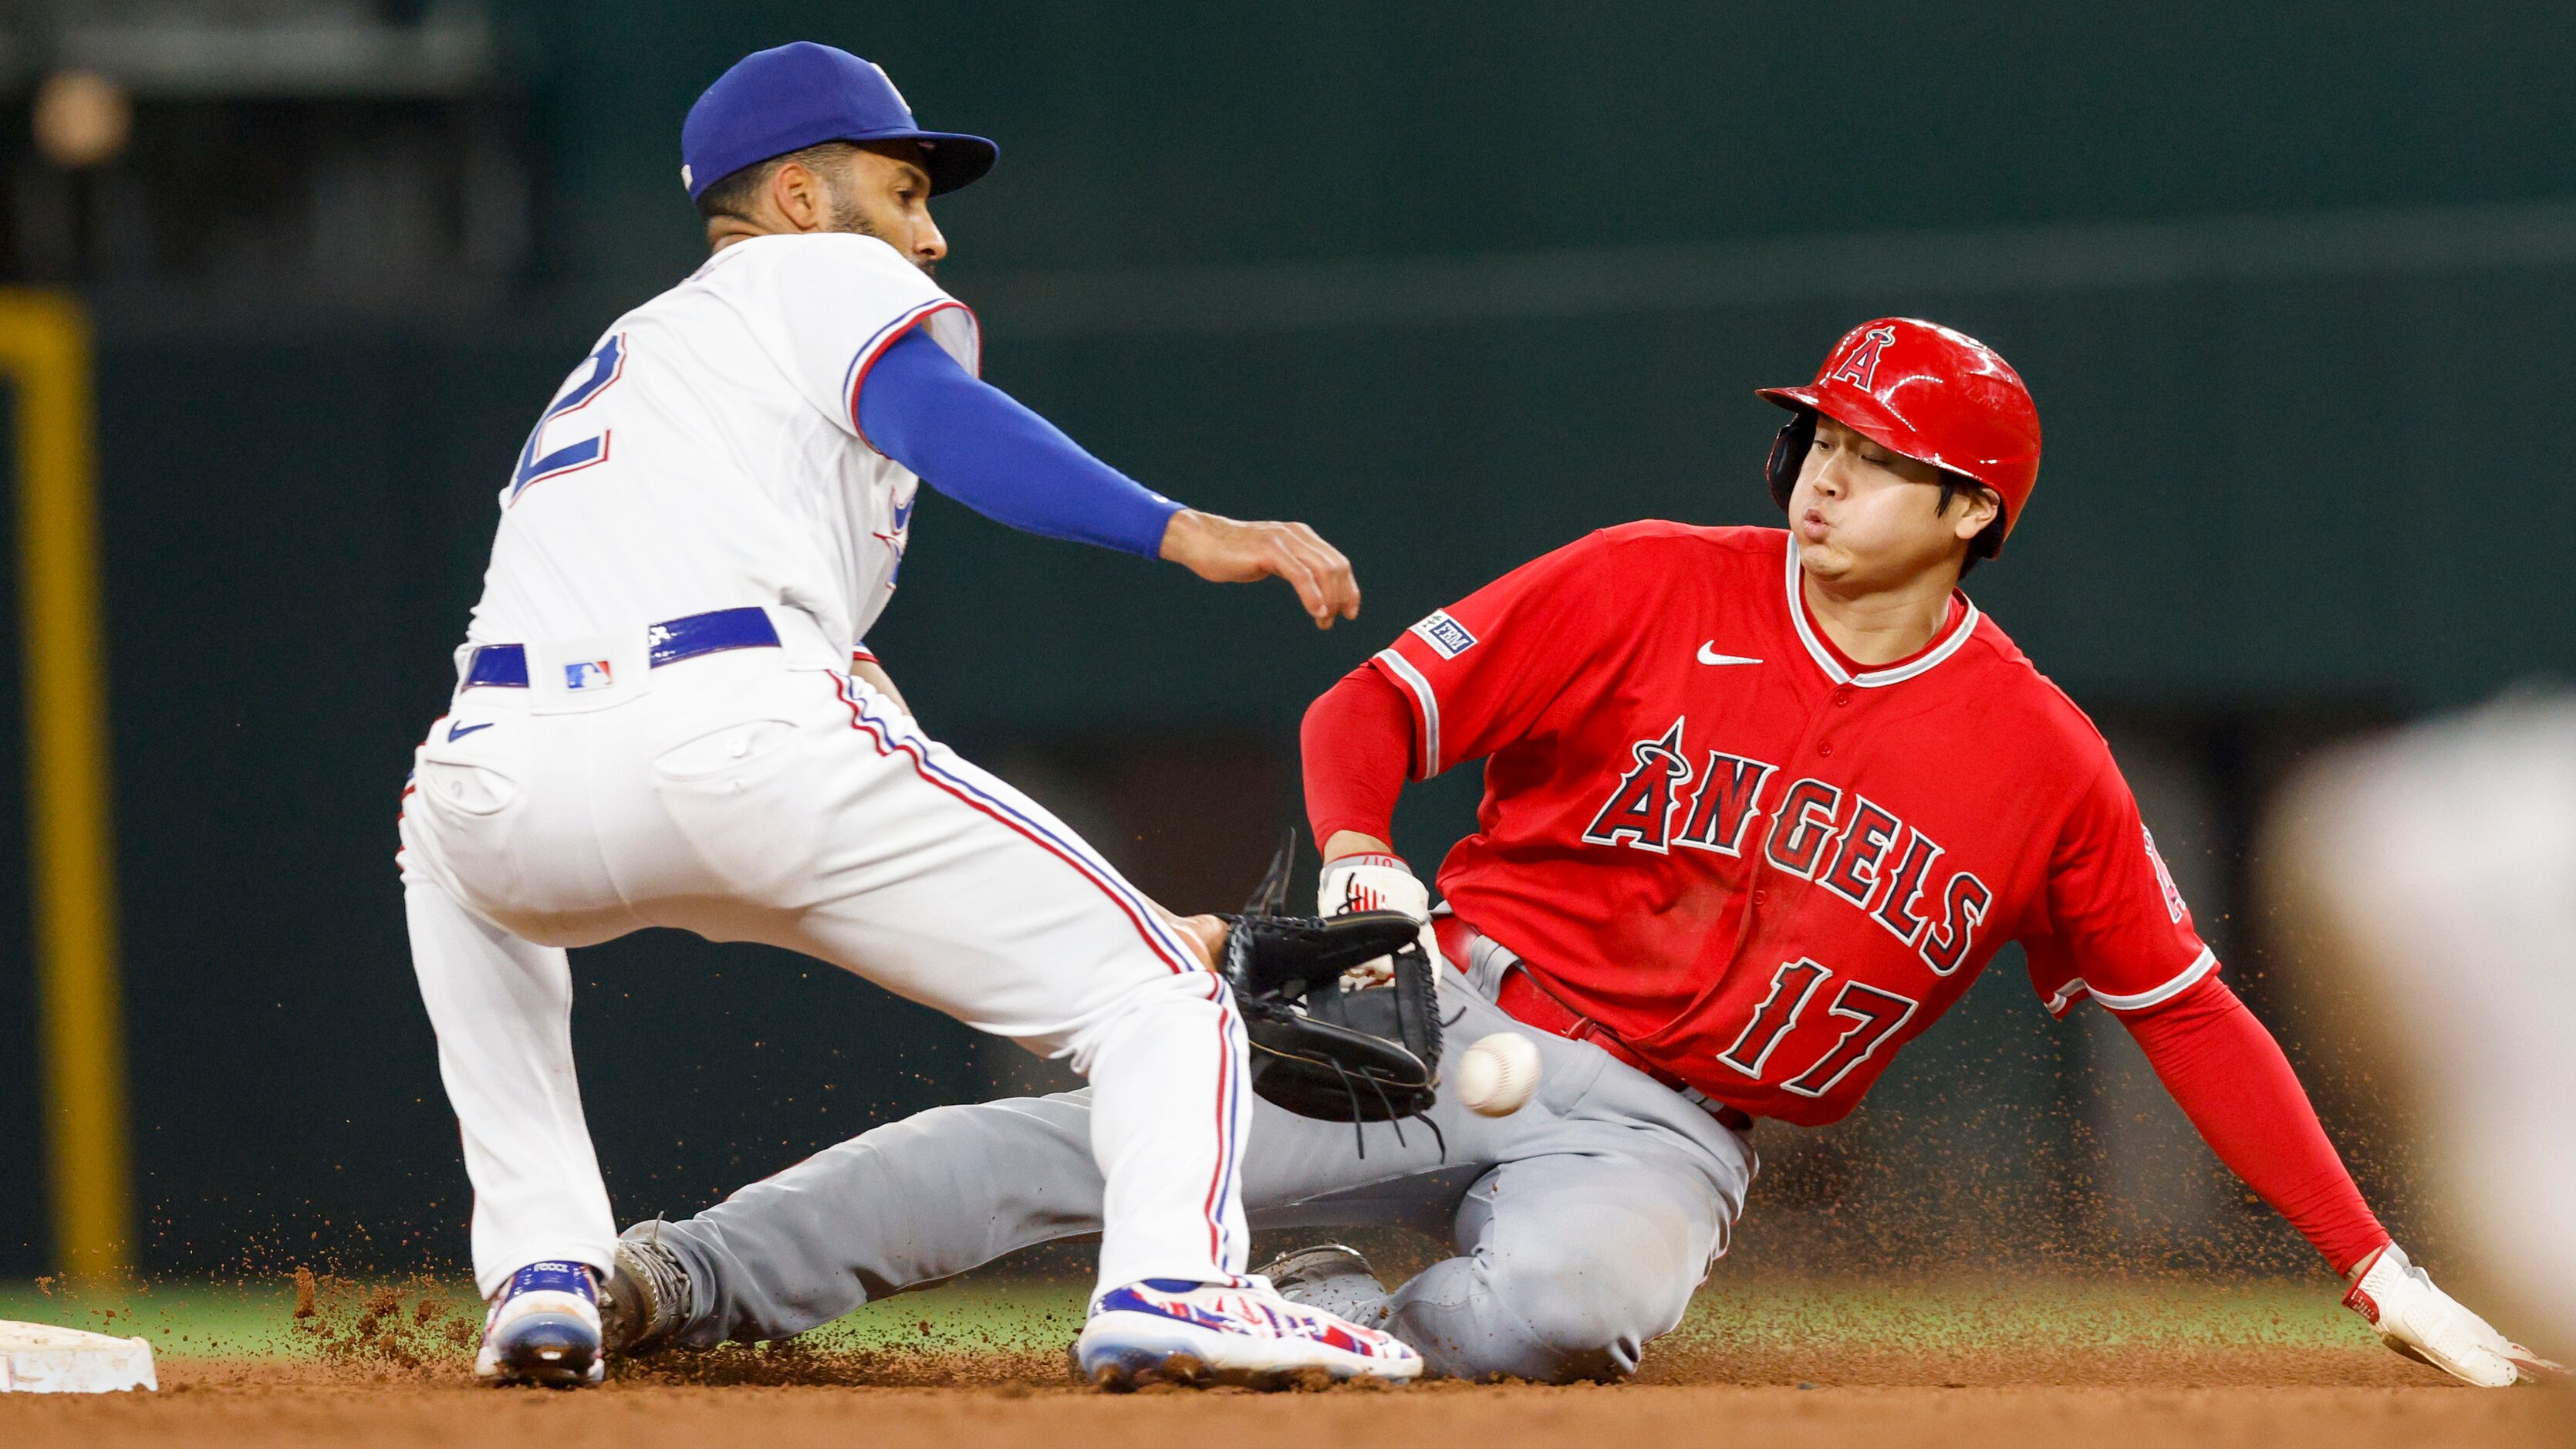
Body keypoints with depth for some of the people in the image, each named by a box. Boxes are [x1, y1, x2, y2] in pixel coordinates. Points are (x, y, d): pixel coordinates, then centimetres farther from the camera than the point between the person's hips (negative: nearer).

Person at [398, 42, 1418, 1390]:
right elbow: (932, 416, -3)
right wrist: (1182, 532, -13)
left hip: (514, 790, 6)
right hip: (747, 742, -6)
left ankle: (540, 1276, 24)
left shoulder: (604, 365, 39)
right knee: (1155, 997, 3)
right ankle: (1168, 1280, -29)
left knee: (451, 837, 42)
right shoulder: (828, 275, 20)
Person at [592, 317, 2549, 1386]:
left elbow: (2192, 1011, 7)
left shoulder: (2042, 765, 1)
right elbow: (1379, 704, 0)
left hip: (1663, 1135, 0)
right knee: (1093, 1129, -21)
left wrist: (2378, 1266, 3)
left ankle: (1305, 1319, -11)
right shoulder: (1658, 592, 0)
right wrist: (1356, 858, -23)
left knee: (1569, 1300, -38)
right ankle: (687, 1282, -19)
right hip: (1457, 1017, 0)